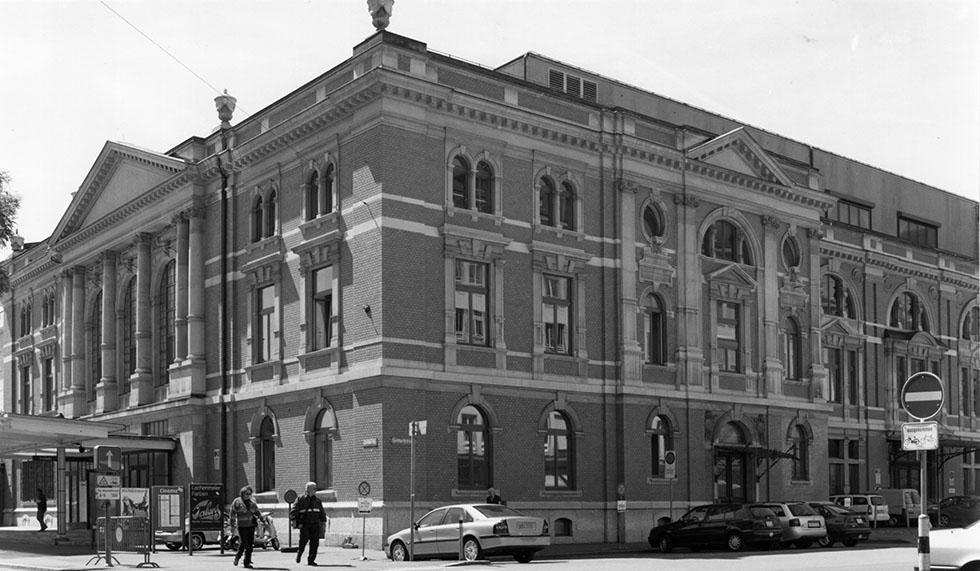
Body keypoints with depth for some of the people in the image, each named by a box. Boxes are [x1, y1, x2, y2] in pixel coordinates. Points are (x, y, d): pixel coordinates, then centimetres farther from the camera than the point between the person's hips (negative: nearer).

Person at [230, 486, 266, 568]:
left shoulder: (252, 503, 14)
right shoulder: (237, 502, 1)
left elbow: (257, 513, 20)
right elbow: (233, 513, -1)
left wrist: (263, 520, 12)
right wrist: (233, 523, -10)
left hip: (251, 525, 4)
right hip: (241, 525, -4)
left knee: (250, 543, 0)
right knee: (243, 542, -11)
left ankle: (247, 562, 8)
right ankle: (237, 557, 11)